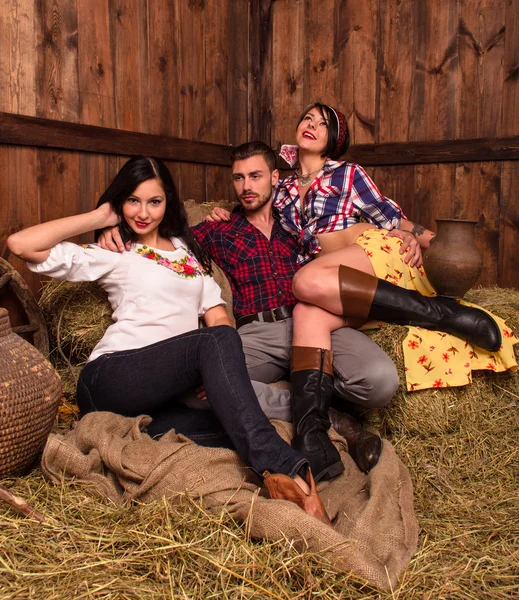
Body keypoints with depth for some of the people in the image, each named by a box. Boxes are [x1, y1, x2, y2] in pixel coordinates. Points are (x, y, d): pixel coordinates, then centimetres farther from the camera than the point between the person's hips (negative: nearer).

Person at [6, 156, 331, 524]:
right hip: (109, 380, -5)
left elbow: (216, 314, 17)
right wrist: (99, 218, 8)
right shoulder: (112, 255, 11)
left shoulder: (188, 249, 26)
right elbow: (21, 244, -1)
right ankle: (281, 464, -43)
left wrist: (221, 376, -3)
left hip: (168, 391, 5)